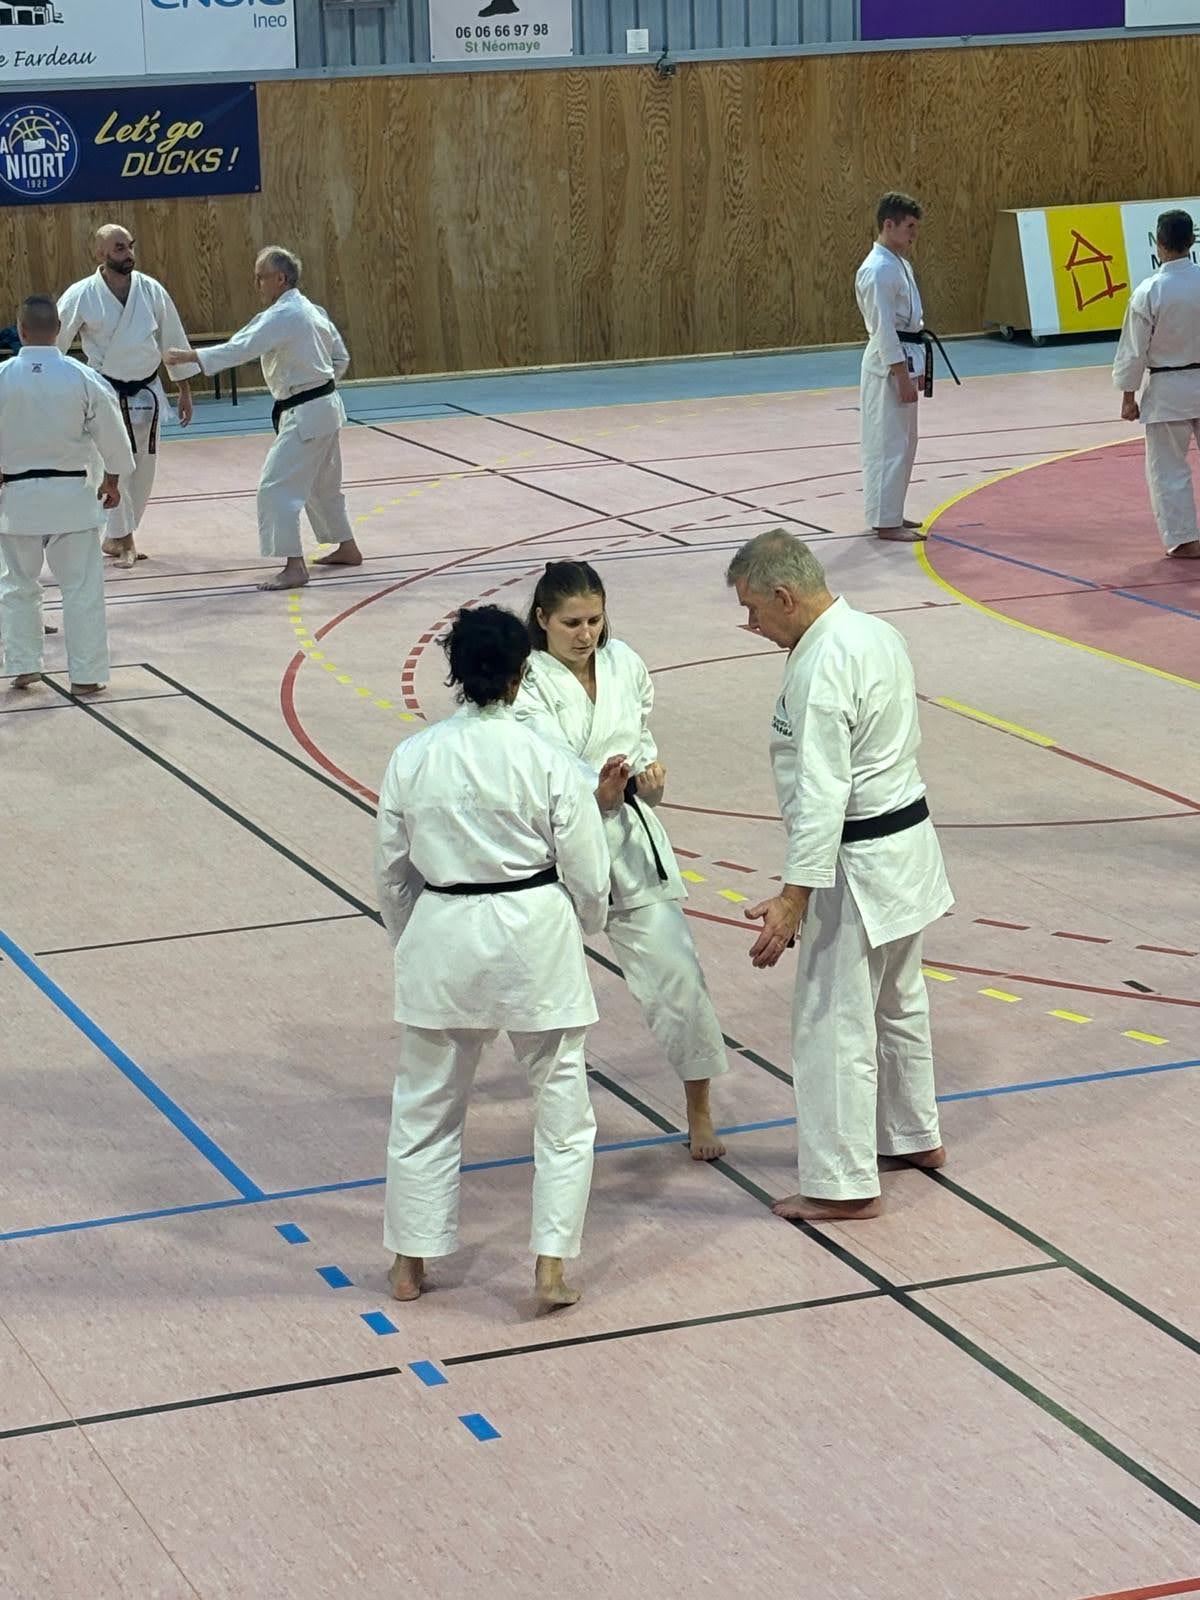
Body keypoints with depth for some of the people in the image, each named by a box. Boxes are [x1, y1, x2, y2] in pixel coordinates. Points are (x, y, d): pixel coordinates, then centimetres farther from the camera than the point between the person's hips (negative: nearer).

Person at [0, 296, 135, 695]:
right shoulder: (83, 378, -9)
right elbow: (111, 433, 1)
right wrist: (112, 480, 16)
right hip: (71, 494, -1)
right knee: (82, 587, 5)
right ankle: (86, 675, 6)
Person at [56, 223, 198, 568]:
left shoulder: (151, 290, -6)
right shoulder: (81, 296, -13)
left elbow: (172, 339, 5)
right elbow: (52, 345, -5)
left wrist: (184, 391, 8)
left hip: (146, 393, 4)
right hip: (106, 393, -4)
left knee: (143, 469, 10)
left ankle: (116, 538, 26)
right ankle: (123, 540, 0)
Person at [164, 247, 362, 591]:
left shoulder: (283, 316, -19)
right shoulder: (312, 311, 11)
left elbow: (242, 347, -28)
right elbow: (341, 358, 17)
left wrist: (192, 356, -29)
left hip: (304, 414, -10)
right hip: (326, 407, 10)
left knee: (277, 487, -10)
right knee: (323, 484, 25)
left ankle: (294, 566, -13)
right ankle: (347, 549, 38)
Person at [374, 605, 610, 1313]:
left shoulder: (411, 758, -5)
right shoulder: (548, 761, -12)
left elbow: (392, 871, 5)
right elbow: (588, 876, -5)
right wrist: (581, 933, 16)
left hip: (441, 937, 3)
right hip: (534, 937, -2)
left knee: (427, 1105, 17)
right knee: (562, 1103, 12)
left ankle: (410, 1263, 25)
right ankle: (552, 1267, 10)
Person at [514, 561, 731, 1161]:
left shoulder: (625, 666, 0)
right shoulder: (527, 682, -14)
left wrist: (648, 775, -9)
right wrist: (598, 792, -44)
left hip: (630, 839, 3)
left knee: (674, 969, -2)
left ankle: (699, 1110, 11)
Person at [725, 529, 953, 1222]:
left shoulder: (821, 666, -23)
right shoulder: (879, 634, 6)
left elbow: (821, 793, -27)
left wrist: (794, 897, -28)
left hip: (858, 861, -10)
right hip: (910, 838, 10)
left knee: (833, 1022, -1)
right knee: (898, 1002, 25)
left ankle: (845, 1184, 6)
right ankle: (915, 1135, 41)